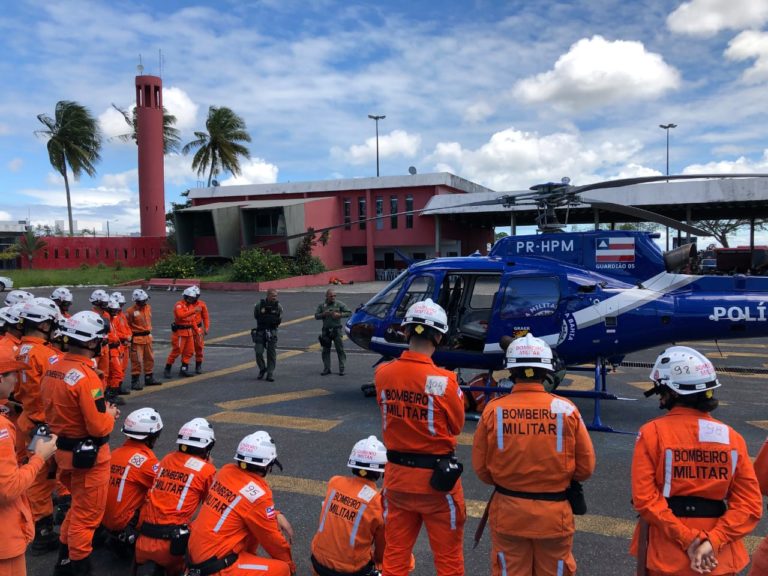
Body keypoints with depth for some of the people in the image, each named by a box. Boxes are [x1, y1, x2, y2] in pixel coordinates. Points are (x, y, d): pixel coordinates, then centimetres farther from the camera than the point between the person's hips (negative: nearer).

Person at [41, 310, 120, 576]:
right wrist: (111, 414, -5)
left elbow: (62, 409, 9)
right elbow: (99, 428, -26)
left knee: (78, 506, 27)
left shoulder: (53, 369, 1)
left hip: (64, 450, 9)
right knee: (87, 515, 9)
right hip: (88, 456, -9)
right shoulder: (86, 377, -26)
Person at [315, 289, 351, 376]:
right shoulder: (322, 305, 6)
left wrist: (339, 315, -15)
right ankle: (326, 369, 18)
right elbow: (316, 316, 7)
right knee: (326, 350, 8)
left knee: (340, 349, -3)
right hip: (326, 330, 3)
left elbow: (349, 313, -1)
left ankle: (342, 369, 2)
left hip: (336, 330, -3)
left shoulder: (339, 304, -1)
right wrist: (323, 314, -11)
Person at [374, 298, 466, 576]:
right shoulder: (444, 381, -20)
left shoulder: (382, 374, -8)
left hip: (396, 473, 4)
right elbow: (456, 427, -6)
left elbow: (388, 413, 1)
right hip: (437, 478, -4)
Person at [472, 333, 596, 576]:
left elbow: (481, 467, -4)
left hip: (507, 511, 0)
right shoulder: (567, 410, -14)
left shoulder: (493, 410, -13)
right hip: (553, 513, 0)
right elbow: (585, 468, -4)